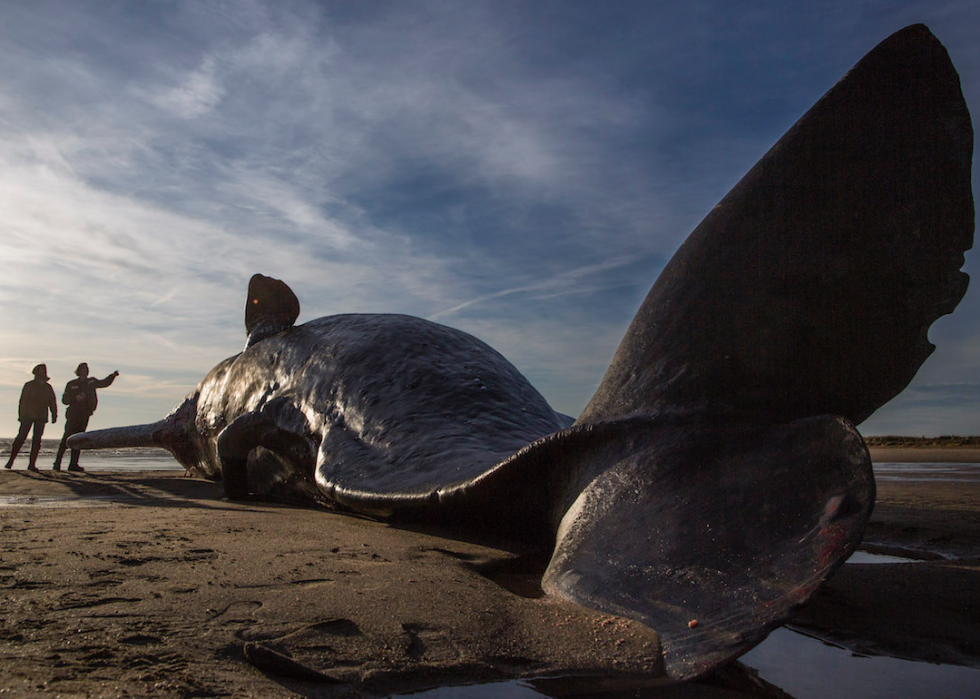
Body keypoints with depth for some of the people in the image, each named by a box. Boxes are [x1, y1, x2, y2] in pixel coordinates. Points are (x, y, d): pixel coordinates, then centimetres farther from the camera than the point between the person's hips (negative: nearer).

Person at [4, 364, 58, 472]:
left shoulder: (48, 387, 13)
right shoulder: (29, 385, 1)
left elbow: (52, 403, 14)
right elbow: (23, 401, -3)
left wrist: (54, 415, 5)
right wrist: (21, 415, -11)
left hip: (41, 417, 3)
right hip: (28, 415, -3)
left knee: (37, 440, 0)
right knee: (21, 437, -6)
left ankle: (32, 464, 2)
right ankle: (11, 461, 4)